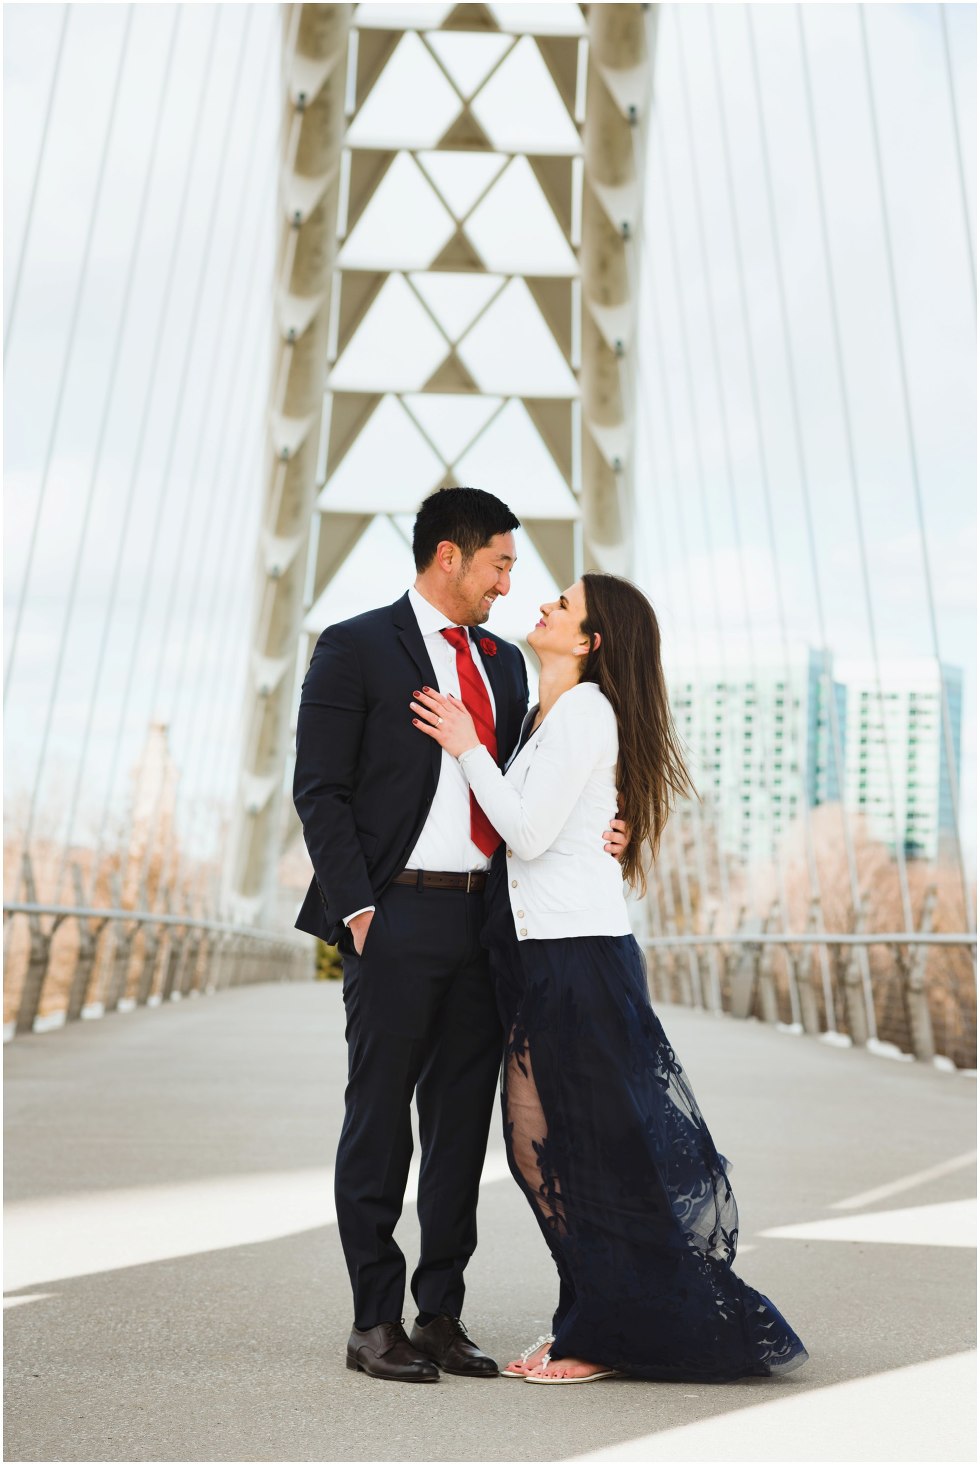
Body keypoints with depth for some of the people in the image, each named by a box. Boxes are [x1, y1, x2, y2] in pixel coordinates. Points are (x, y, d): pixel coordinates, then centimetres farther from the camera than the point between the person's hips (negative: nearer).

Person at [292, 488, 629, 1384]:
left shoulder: (504, 663, 17)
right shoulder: (355, 648, -2)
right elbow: (320, 792, -7)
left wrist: (590, 832, 1)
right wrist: (357, 911, -14)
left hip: (484, 921, 6)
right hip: (396, 918, -6)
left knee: (464, 1118, 10)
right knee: (380, 1122, 3)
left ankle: (442, 1314, 22)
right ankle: (375, 1322, 15)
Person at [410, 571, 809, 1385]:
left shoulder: (585, 712, -11)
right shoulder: (549, 714, 17)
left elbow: (529, 832, -18)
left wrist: (467, 747, -10)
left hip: (579, 953, -9)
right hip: (538, 951, 9)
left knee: (594, 1147, 1)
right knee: (537, 1144, 11)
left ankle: (608, 1336, 15)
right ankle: (592, 1320, 24)